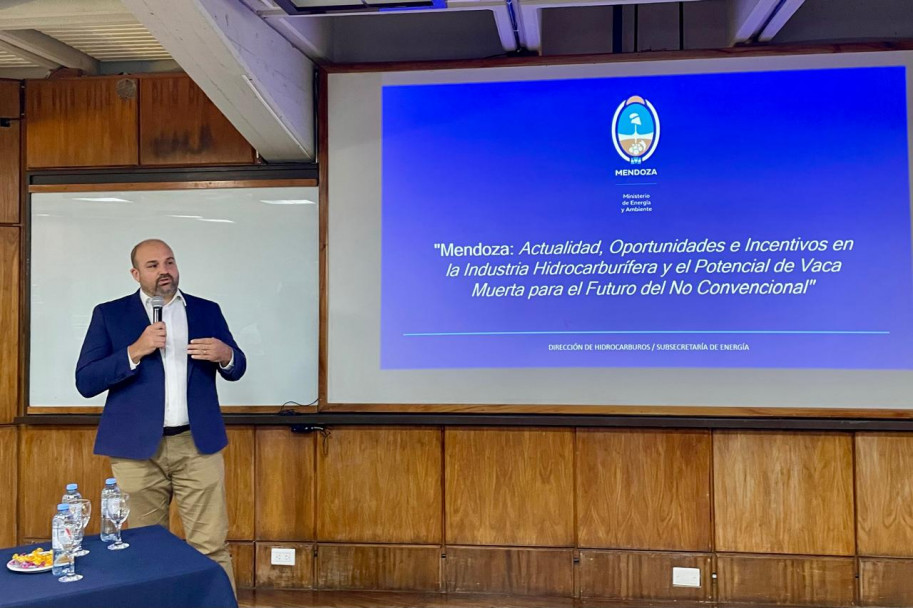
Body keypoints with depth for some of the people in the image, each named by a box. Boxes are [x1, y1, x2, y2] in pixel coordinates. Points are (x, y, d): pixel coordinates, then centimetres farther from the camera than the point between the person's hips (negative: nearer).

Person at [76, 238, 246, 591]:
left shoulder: (207, 311, 10)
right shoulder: (110, 314, 5)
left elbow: (236, 369, 13)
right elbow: (85, 382, -2)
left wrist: (225, 355, -10)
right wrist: (135, 351, -15)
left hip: (198, 445, 1)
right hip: (136, 448, 0)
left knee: (212, 547, 1)